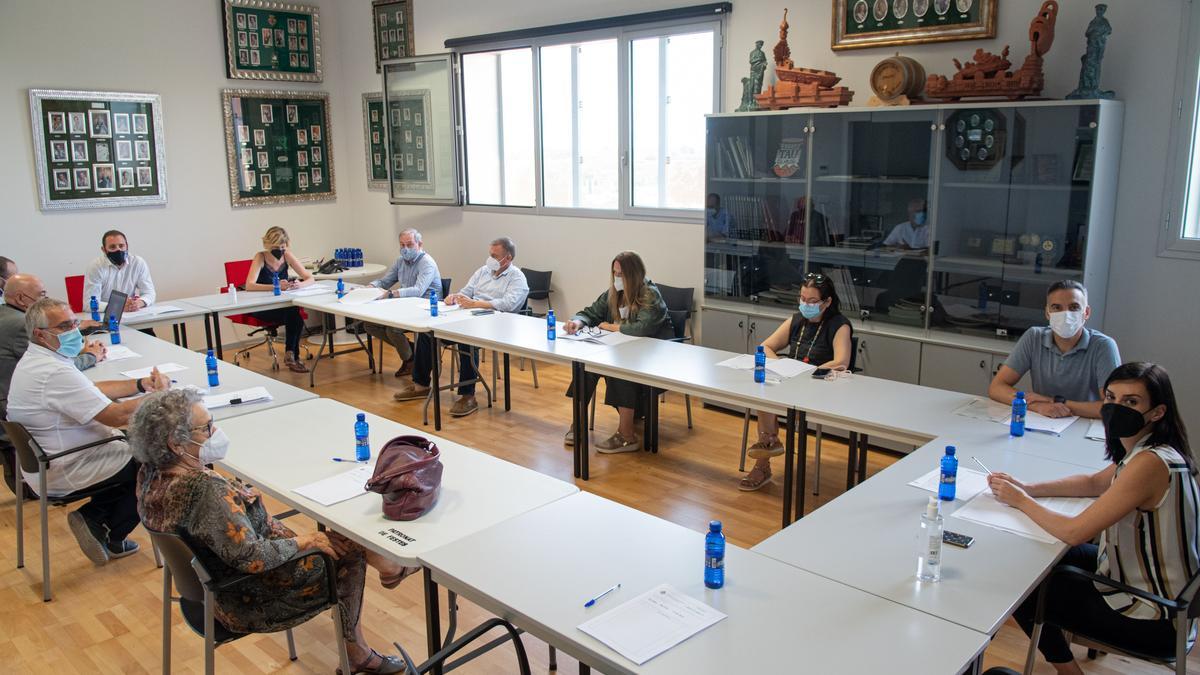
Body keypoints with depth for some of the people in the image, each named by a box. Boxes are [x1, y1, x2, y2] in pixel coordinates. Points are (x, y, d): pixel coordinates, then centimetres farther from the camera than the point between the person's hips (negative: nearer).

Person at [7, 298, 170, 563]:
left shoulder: (34, 361, 5)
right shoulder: (55, 373, -29)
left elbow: (93, 390, 13)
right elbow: (118, 415, -31)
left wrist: (141, 384, 0)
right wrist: (159, 394, -15)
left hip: (43, 464, 10)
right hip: (63, 475, -10)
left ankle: (93, 519, 15)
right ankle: (111, 538, 12)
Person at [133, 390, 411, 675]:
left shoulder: (151, 475, -6)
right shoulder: (204, 490, -36)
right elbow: (251, 558, -33)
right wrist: (305, 540, -18)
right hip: (245, 603, -9)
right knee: (347, 556, 5)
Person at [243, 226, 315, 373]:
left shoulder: (287, 256, -2)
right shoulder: (260, 257, -14)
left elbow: (310, 278, -2)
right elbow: (249, 285, -27)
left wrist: (300, 284, -26)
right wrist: (276, 287, -41)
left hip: (283, 305, 4)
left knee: (294, 316, -31)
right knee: (295, 316, -31)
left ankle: (291, 354, -19)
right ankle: (293, 355, -21)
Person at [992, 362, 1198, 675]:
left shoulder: (1150, 463, -31)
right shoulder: (1152, 449, -2)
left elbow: (1074, 532, -30)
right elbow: (1095, 483, 14)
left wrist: (1021, 501, -13)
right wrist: (1027, 488, 0)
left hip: (1152, 620, -9)